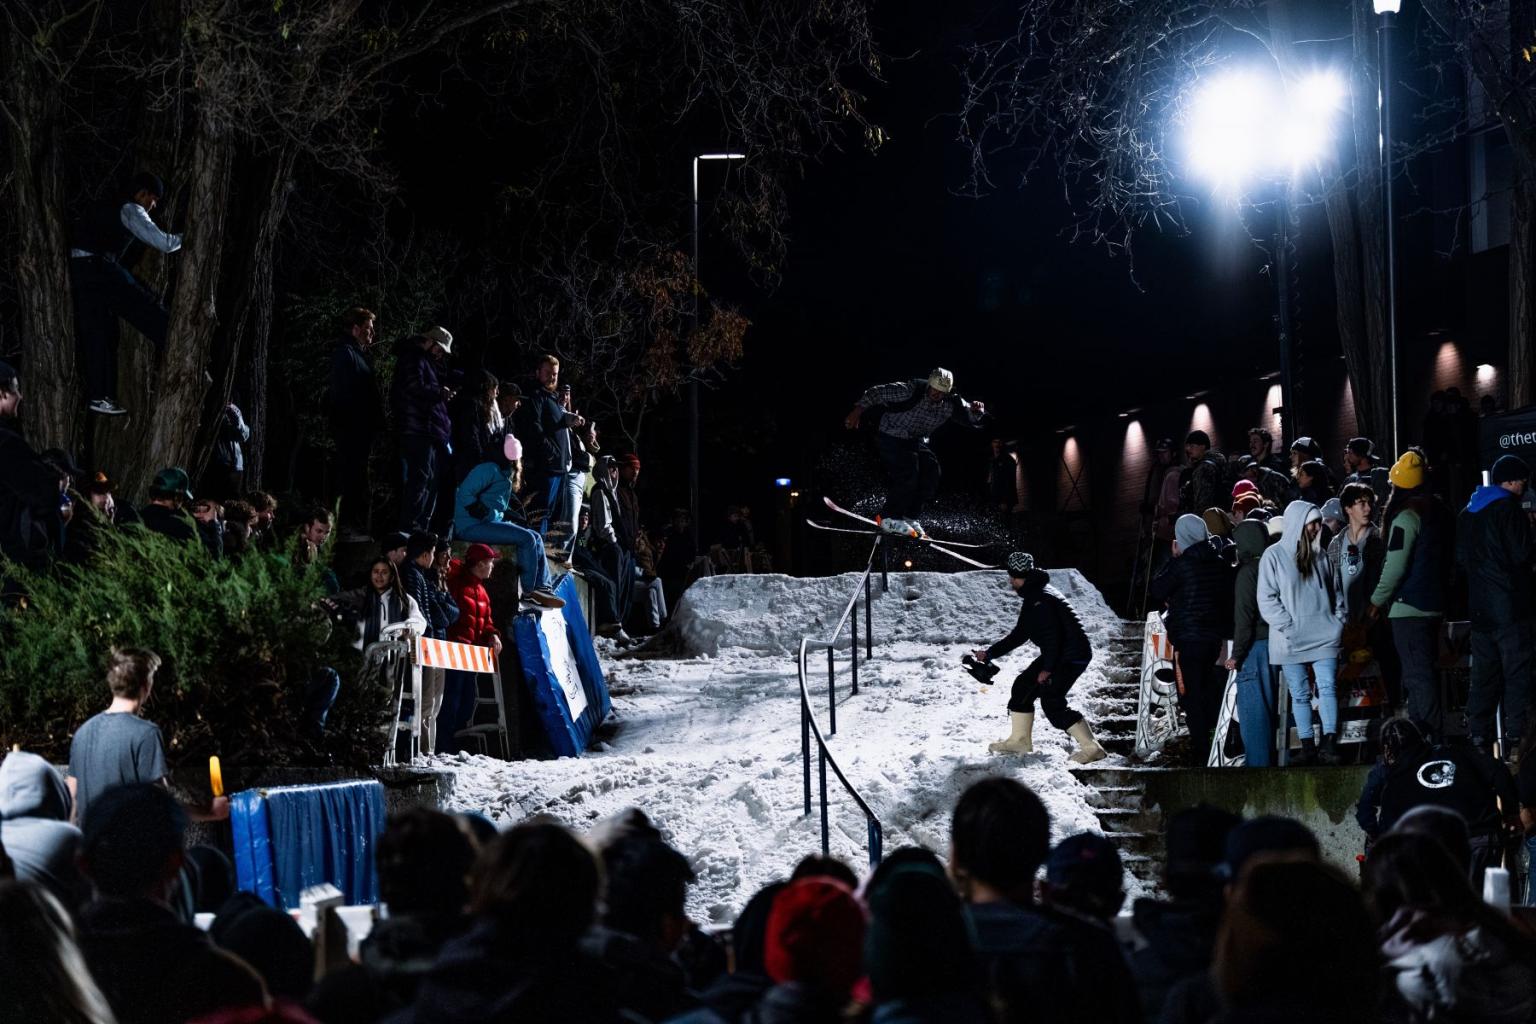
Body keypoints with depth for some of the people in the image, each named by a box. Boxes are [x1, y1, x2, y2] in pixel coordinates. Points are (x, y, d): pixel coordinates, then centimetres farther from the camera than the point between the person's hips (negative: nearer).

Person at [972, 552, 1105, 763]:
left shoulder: (1040, 599, -18)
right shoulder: (1032, 598, 17)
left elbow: (1053, 635, -25)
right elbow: (1019, 635, 22)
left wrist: (1047, 668, -22)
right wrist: (989, 654, 22)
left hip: (1071, 656, -11)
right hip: (1057, 655, 11)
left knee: (1052, 701, -14)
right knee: (1023, 685, 13)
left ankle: (1091, 748, -13)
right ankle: (1020, 740, 23)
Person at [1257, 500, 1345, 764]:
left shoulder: (1321, 556, 13)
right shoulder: (1274, 556, -2)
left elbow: (1334, 593, 21)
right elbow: (1266, 599, -5)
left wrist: (1338, 620, 7)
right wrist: (1288, 627, -12)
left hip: (1324, 636, 3)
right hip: (1291, 641, -3)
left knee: (1327, 688, -9)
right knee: (1300, 694, 3)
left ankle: (1330, 743, -13)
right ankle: (1307, 746, 8)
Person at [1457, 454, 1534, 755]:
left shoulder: (1467, 513, 13)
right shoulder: (1510, 509, -11)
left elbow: (1460, 557, 16)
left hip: (1479, 606, 7)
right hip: (1510, 605, -7)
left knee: (1484, 672, 12)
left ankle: (1477, 736, 12)